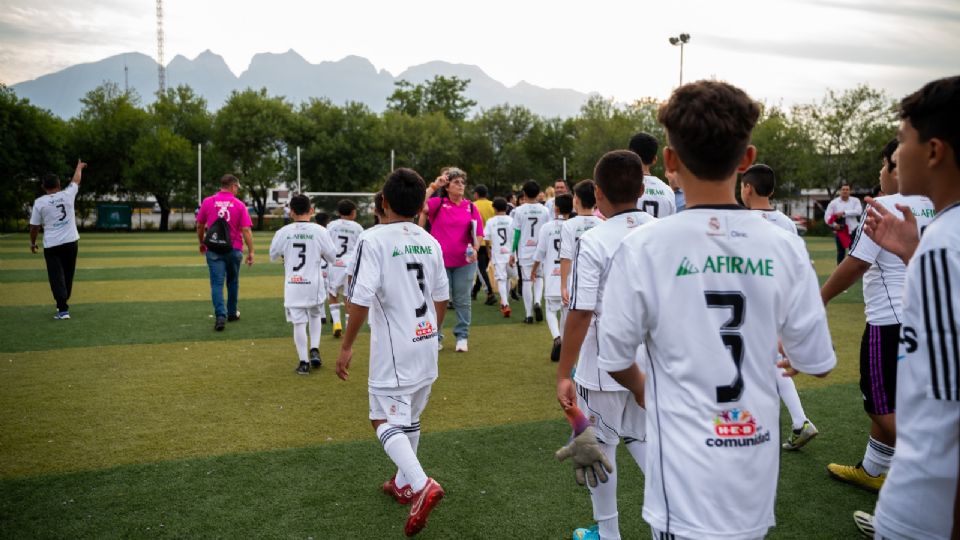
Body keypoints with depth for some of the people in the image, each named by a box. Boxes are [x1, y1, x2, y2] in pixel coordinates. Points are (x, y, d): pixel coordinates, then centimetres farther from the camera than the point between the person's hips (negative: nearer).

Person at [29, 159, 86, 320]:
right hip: (71, 242, 3)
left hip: (52, 245, -2)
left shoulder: (39, 202, -6)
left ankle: (63, 309, -11)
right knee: (68, 275, 16)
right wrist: (79, 167, 38)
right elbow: (76, 180, 19)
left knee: (56, 277, -1)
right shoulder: (68, 194, -2)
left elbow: (34, 226, 0)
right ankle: (63, 304, 29)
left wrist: (33, 243, 15)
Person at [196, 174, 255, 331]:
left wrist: (202, 243, 25)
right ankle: (232, 313, 29)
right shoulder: (239, 205, -4)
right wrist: (251, 251, -6)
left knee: (217, 283, -2)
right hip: (234, 249, 0)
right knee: (232, 282, 17)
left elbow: (199, 226, 9)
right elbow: (246, 230, -10)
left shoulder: (207, 202, 1)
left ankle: (220, 315, -16)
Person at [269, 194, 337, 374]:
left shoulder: (283, 232, -4)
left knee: (299, 323, 6)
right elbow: (332, 258, -1)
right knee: (315, 316, 23)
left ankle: (304, 362, 9)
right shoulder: (319, 231, -7)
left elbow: (273, 255, 10)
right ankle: (315, 350, 10)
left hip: (293, 284, 0)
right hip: (314, 283, 0)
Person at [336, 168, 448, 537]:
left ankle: (421, 485, -15)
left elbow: (361, 299, -20)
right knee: (409, 418, 20)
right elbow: (441, 298, 10)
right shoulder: (430, 242, 4)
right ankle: (404, 483, 33)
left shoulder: (375, 240, -14)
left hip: (394, 350, -6)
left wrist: (347, 346, -10)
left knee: (385, 419, 2)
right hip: (425, 345, 7)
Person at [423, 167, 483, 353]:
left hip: (465, 262, 1)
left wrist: (475, 249, -12)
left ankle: (462, 336, 21)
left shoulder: (471, 207, 3)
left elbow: (478, 234, 4)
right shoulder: (438, 203, -1)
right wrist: (433, 186, -18)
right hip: (439, 261, -1)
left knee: (462, 300, 8)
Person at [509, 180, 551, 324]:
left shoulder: (519, 210, -6)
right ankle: (537, 302, -5)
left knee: (526, 281, 5)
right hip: (540, 250, 2)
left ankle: (529, 315, 7)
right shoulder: (544, 210, 1)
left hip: (524, 251, -2)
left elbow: (517, 233, -6)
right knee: (539, 278, 20)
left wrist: (512, 253, 1)